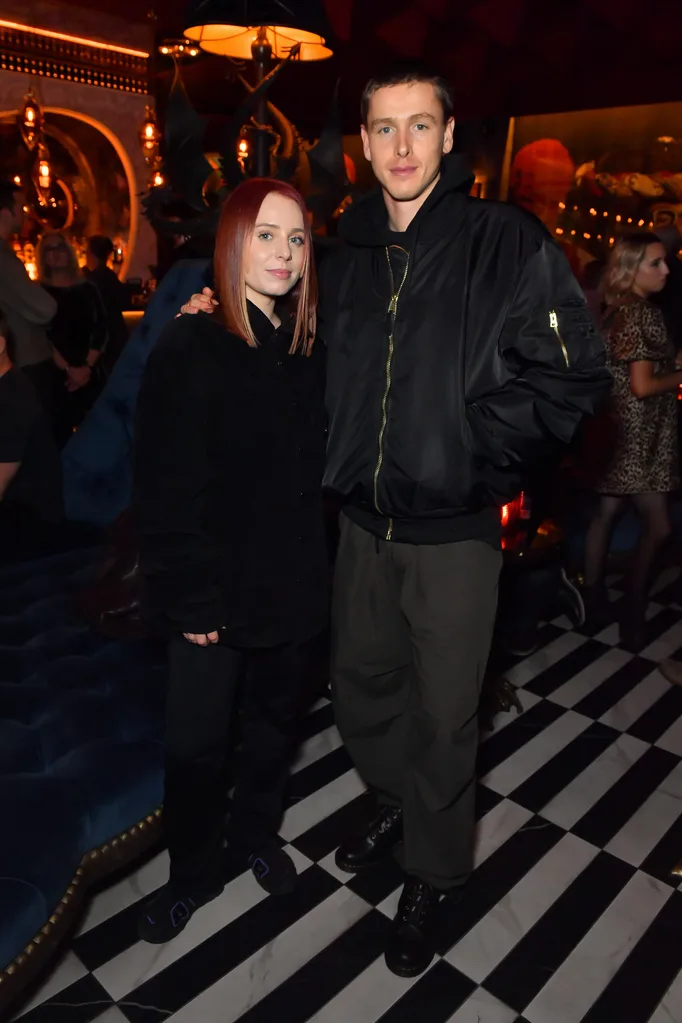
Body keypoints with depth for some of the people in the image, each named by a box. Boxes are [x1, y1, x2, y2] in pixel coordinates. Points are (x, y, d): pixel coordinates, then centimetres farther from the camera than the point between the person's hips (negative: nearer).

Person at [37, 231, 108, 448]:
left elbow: (100, 331, 4)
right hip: (54, 376, -2)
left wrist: (87, 367, -9)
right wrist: (68, 369, -15)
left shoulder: (88, 289, 11)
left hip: (90, 374, 3)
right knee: (60, 434, -3)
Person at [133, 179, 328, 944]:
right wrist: (189, 595, -14)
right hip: (215, 591, -4)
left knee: (276, 717, 19)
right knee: (195, 739, 8)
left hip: (292, 584, 4)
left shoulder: (310, 354, 3)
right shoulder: (189, 348, -10)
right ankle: (192, 873, 34)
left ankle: (255, 834, 45)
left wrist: (316, 568, -2)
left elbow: (318, 470, 5)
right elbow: (163, 487, -13)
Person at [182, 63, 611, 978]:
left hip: (454, 530, -5)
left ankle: (430, 876, 35)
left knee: (444, 711, 10)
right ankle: (396, 803, 49)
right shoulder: (346, 256, 8)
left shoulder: (505, 241, -8)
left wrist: (473, 448, -14)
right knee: (362, 684, 20)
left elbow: (574, 373, -11)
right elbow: (313, 368, 21)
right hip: (363, 522, 5)